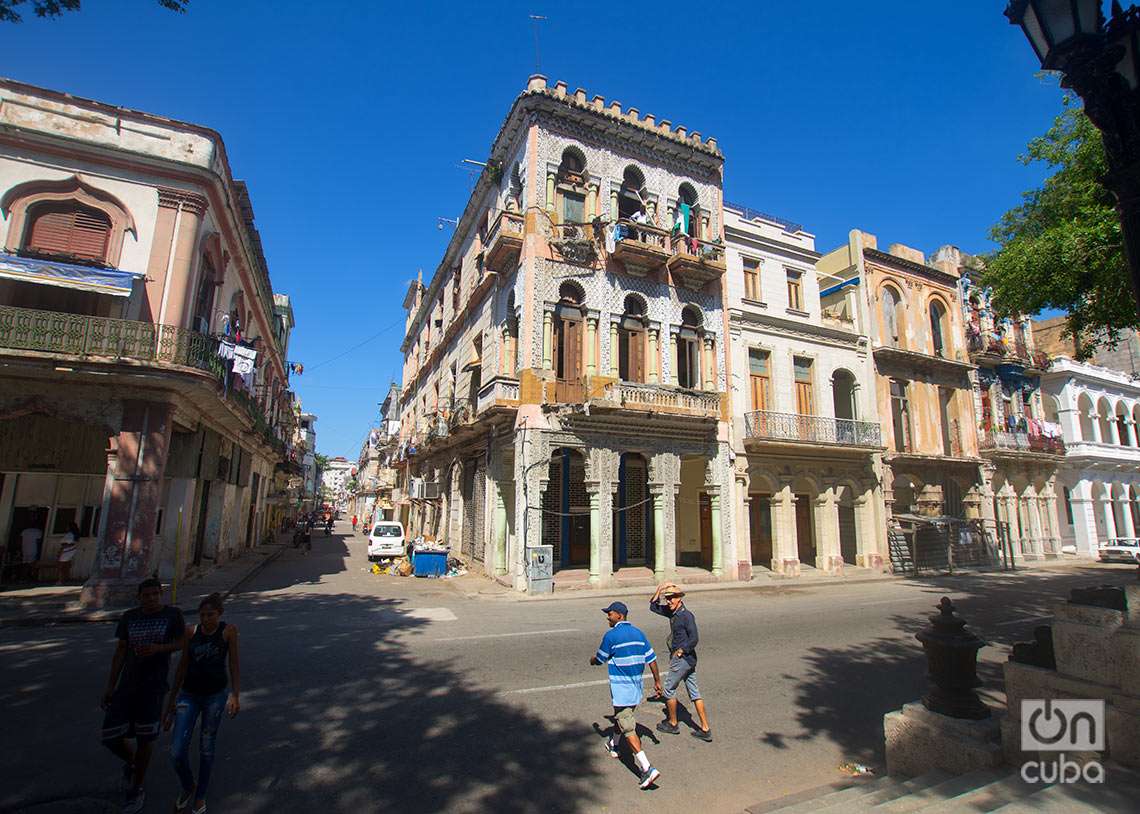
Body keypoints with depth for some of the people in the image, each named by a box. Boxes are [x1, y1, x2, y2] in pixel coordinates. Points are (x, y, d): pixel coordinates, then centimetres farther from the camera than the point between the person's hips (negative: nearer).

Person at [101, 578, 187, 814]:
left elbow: (183, 643, -1)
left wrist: (159, 648, -20)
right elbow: (120, 651, 8)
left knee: (144, 739, 4)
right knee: (110, 738, 2)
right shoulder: (129, 617, 3)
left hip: (154, 686, -3)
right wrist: (110, 686, 7)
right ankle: (131, 761, 37)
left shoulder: (173, 614, -6)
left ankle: (136, 790, 26)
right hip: (127, 685, 3)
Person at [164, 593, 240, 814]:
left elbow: (234, 665, -10)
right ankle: (188, 787, 29)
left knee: (206, 749, 11)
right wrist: (171, 700, 10)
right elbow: (182, 666, 7)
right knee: (177, 751, -3)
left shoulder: (228, 631, -12)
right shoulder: (191, 632, -4)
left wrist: (235, 695, -19)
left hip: (215, 696, -2)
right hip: (188, 695, 2)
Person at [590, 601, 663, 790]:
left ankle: (647, 768, -12)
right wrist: (657, 680, 15)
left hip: (621, 687, -8)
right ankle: (613, 746, 48)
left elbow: (599, 659, -3)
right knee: (622, 716, 28)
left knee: (628, 728, -5)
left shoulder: (611, 635, -15)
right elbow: (651, 658, 6)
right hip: (636, 686, 8)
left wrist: (592, 659, 20)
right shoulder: (638, 633, 3)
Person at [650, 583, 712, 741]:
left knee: (668, 689, 7)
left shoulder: (686, 615, -18)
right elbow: (653, 607, 14)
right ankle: (705, 730, 15)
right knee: (694, 693, 10)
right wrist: (659, 591, 2)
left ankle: (672, 724, 21)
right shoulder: (672, 612, 6)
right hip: (688, 659, 8)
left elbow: (694, 639, -21)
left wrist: (680, 651, -13)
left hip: (682, 658, -8)